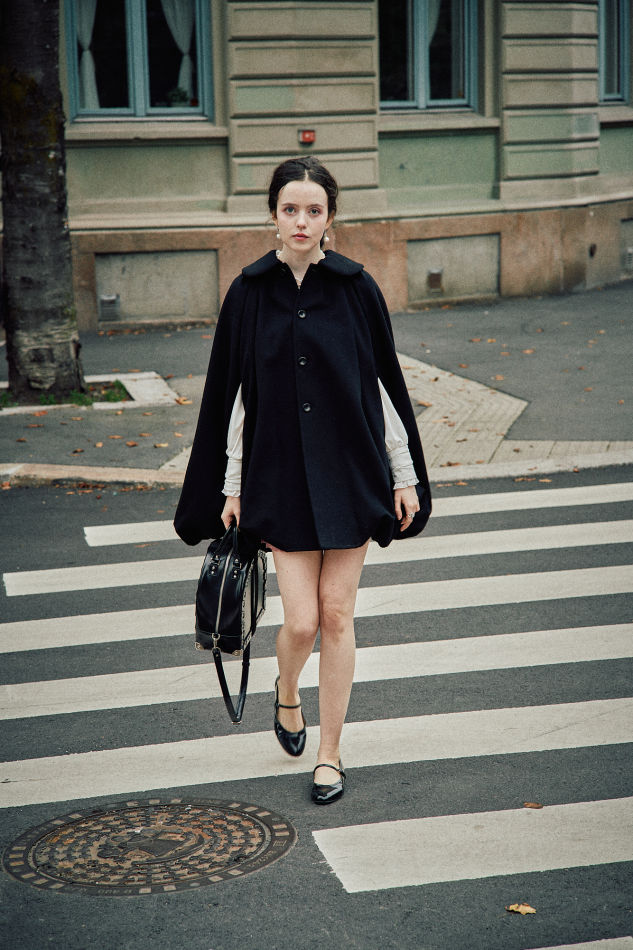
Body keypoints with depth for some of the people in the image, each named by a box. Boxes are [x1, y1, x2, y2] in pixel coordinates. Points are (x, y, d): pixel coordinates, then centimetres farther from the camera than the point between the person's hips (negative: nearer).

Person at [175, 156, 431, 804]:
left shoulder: (355, 287, -2)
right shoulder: (249, 292, 0)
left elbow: (385, 382, 2)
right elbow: (234, 394, 4)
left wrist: (404, 476, 3)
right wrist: (231, 486, 4)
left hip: (349, 470, 0)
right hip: (281, 475, 0)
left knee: (337, 615, 3)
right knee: (302, 620, -4)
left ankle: (329, 754, 17)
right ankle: (287, 693, 31)